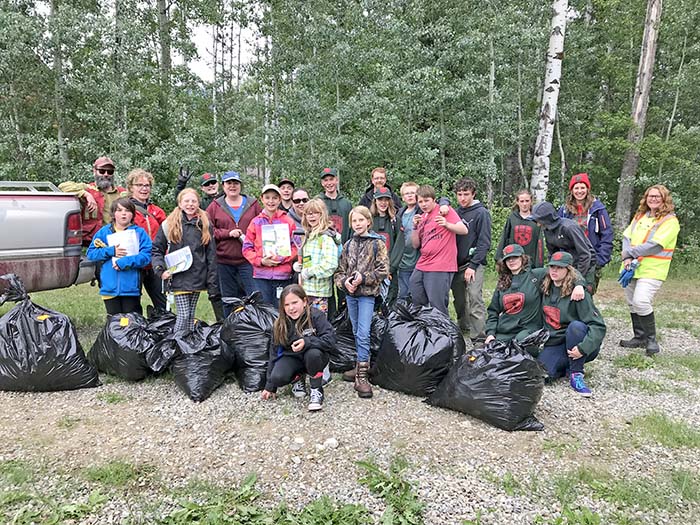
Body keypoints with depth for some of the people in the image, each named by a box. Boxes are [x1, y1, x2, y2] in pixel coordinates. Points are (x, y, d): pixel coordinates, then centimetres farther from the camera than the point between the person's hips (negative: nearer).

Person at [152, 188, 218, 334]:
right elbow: (156, 249, 7)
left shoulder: (205, 225, 7)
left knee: (191, 315, 9)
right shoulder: (170, 224, 2)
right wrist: (160, 269, -9)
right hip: (178, 279, -2)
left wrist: (212, 284, 3)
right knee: (183, 315, -7)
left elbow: (211, 255, 7)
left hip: (198, 278, 2)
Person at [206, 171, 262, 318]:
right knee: (228, 300, 11)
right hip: (224, 261, 1)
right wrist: (228, 233, -10)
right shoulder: (215, 206, 8)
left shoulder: (253, 204, 7)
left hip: (248, 260, -1)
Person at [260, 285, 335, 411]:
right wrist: (270, 386, -1)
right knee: (277, 378, -26)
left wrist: (307, 342, -39)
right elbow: (274, 352, -2)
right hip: (291, 357, 3)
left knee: (313, 353, -37)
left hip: (314, 358, -3)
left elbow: (330, 339, -25)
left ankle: (316, 390, -13)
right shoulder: (280, 324, -8)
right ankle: (298, 378, 10)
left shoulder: (316, 316, -18)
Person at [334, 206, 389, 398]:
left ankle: (362, 376, -9)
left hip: (367, 294, -5)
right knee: (356, 332, 13)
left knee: (363, 334, -12)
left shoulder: (377, 243, -3)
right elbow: (340, 270, 12)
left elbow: (383, 270, -8)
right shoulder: (348, 245, 11)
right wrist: (344, 281, -8)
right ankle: (361, 366, 26)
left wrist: (363, 278, -16)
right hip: (350, 294, 5)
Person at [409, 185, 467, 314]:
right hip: (421, 266, 7)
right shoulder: (421, 218, 17)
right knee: (416, 303, 11)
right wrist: (415, 227, -4)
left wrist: (447, 224, -29)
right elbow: (415, 245, 12)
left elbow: (464, 230, -12)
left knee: (437, 308, -7)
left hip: (440, 269, -7)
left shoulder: (445, 210, -1)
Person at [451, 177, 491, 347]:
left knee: (475, 298, -16)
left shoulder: (481, 213, -5)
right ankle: (463, 327, 36)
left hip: (474, 264, -6)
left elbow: (484, 242, -10)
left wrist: (473, 265, -16)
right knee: (459, 299, 15)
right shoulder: (456, 212, 12)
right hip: (456, 263, 6)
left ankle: (479, 338, -14)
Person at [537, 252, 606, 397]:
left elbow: (598, 325, -20)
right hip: (554, 344, 4)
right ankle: (568, 364, 9)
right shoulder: (545, 289, 1)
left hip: (576, 345, -3)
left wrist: (583, 348, -31)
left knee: (576, 326, -35)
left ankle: (576, 375, -19)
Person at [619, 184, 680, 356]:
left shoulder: (670, 220, -6)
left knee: (641, 302, -19)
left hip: (652, 270, -6)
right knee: (632, 303, 11)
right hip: (632, 268, 7)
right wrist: (627, 257, -11)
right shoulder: (640, 216, 14)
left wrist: (631, 253, -12)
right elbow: (627, 237, 5)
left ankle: (651, 340, -2)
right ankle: (639, 338, 26)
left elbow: (655, 245, -17)